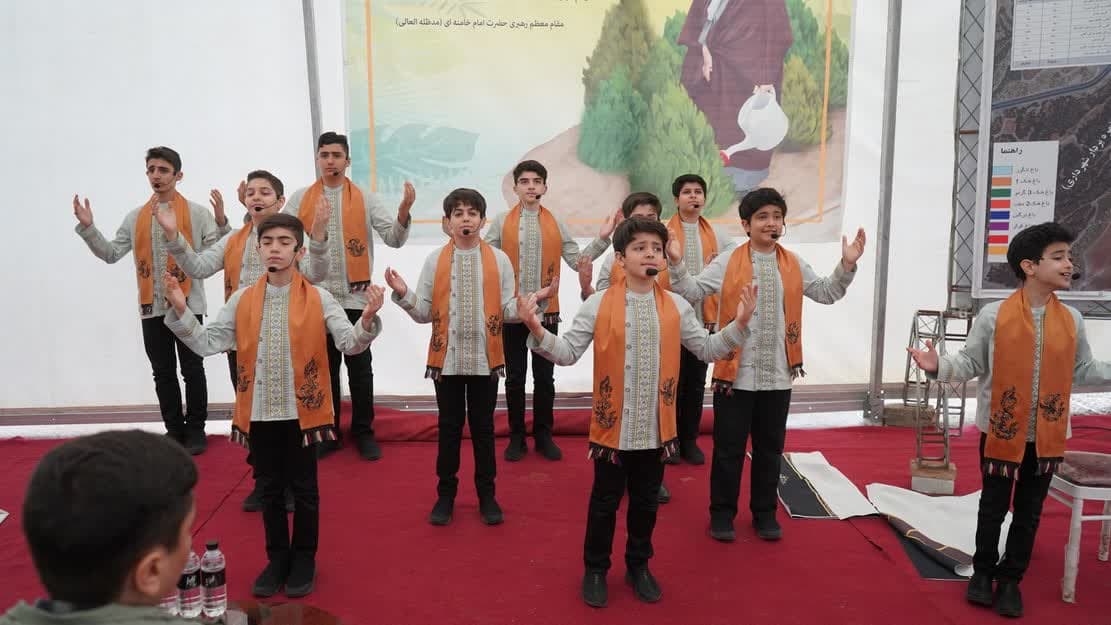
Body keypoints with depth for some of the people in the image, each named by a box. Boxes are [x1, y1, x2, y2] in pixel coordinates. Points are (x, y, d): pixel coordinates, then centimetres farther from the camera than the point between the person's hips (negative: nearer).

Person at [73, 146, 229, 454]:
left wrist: (221, 221, -21)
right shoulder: (136, 217, 12)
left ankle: (195, 429, 15)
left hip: (187, 304, -4)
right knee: (163, 372, 10)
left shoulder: (197, 213, 1)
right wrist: (87, 227, 2)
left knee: (192, 369, 3)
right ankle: (174, 429, 22)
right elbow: (111, 253, 12)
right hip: (151, 306, 4)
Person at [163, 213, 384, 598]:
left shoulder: (318, 299, -5)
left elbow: (350, 344, -11)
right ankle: (278, 558, 30)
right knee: (270, 489, 15)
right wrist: (180, 311, -7)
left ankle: (304, 559, 26)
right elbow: (206, 343, 4)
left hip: (301, 411, -2)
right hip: (259, 413, 3)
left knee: (304, 490, 9)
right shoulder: (241, 300, 3)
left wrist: (367, 319, -29)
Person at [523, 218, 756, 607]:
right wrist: (537, 331, -22)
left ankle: (638, 565, 38)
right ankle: (595, 569, 31)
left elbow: (707, 349, 6)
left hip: (656, 428, 3)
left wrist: (739, 324, -5)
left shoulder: (676, 306, 1)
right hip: (612, 426, -2)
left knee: (646, 500, 18)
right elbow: (568, 353, -7)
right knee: (605, 501, 12)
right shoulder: (598, 304, -7)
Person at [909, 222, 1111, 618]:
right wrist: (939, 367, -23)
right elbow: (971, 364, -7)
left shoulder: (1072, 320, 0)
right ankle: (983, 572, 30)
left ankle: (1011, 580, 28)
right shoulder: (993, 316, -11)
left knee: (1029, 511, 13)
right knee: (993, 507, 11)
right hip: (1001, 431, -3)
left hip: (1047, 435, 3)